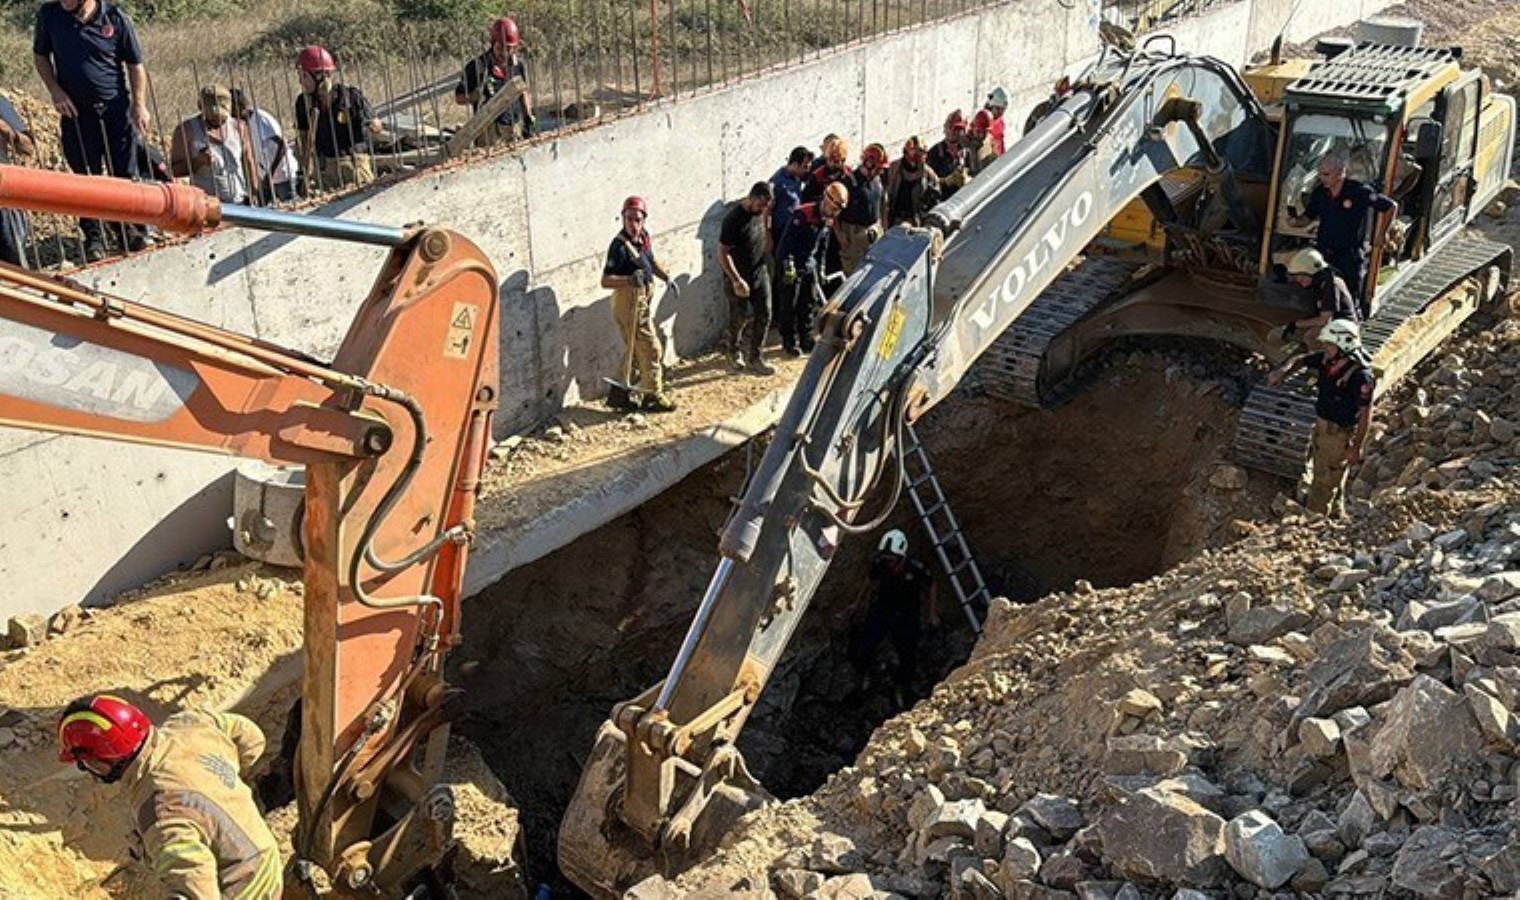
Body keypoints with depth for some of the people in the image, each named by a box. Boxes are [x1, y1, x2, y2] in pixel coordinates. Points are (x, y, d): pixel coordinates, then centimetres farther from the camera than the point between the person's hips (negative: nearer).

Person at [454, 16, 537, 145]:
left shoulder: (519, 65, 5)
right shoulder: (476, 67, -8)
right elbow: (459, 98, -3)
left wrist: (529, 118, 15)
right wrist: (478, 94, -20)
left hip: (515, 126, 4)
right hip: (489, 130, -4)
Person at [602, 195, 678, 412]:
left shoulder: (644, 238, 3)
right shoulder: (620, 246, -22)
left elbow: (652, 261, 23)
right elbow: (605, 280, -26)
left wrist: (667, 278, 8)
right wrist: (629, 279, -40)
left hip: (642, 301, 9)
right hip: (629, 303, -9)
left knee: (636, 351, 19)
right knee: (651, 349, -2)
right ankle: (653, 396, 10)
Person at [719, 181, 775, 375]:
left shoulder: (761, 212, -3)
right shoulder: (734, 219, -25)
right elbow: (723, 254, -22)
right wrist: (737, 280, -23)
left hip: (760, 273, 6)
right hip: (738, 276, -6)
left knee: (764, 315, 3)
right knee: (740, 318, 7)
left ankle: (754, 358, 12)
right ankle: (734, 350, 34)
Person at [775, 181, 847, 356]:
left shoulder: (828, 221, 3)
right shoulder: (802, 215, -22)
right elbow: (787, 240, -22)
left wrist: (821, 270, 15)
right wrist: (788, 265, -24)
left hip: (810, 266, 7)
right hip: (792, 265, -7)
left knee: (809, 305, 12)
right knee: (789, 305, 0)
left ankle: (806, 340, 23)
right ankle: (790, 342, 9)